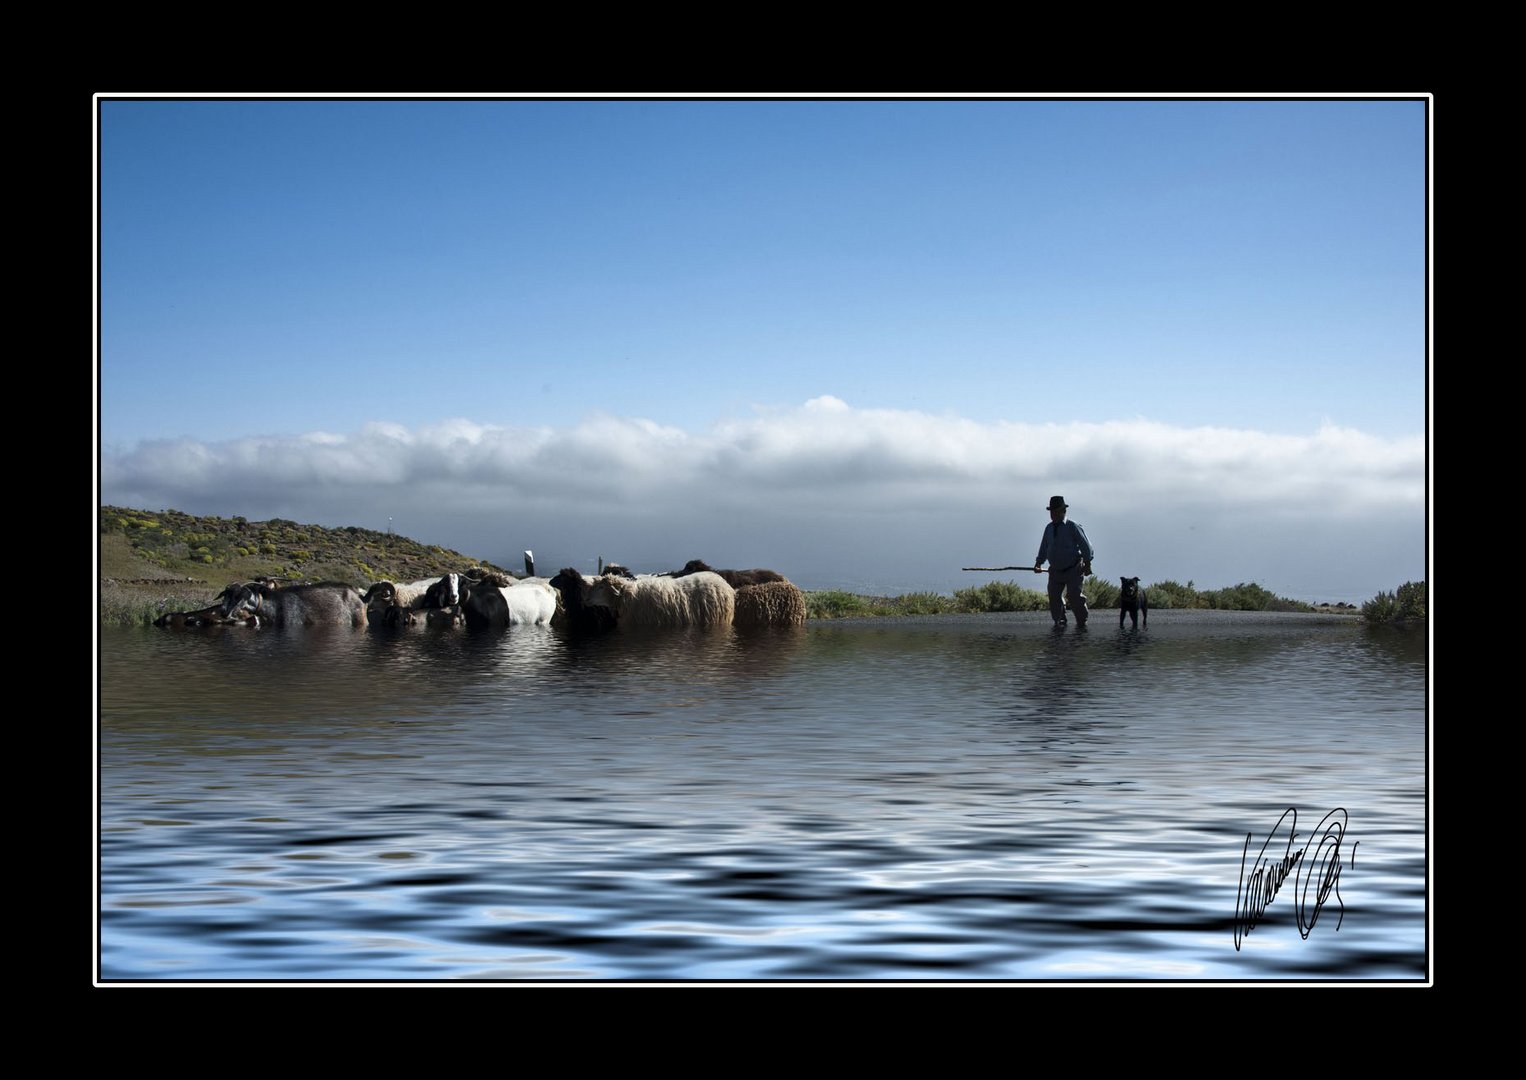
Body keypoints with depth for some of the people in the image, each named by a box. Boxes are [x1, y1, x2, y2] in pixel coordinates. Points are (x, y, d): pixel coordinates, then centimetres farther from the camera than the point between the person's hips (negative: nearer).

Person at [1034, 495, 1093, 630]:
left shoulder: (1072, 527, -8)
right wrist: (1038, 563, 8)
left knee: (1074, 595, -13)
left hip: (1073, 570, -5)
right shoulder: (1049, 528, 7)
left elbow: (1086, 545, -7)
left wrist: (1087, 563, -12)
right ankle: (1059, 622, 13)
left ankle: (1081, 623, 4)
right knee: (1053, 596, -3)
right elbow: (1044, 547, 18)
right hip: (1055, 571, 5)